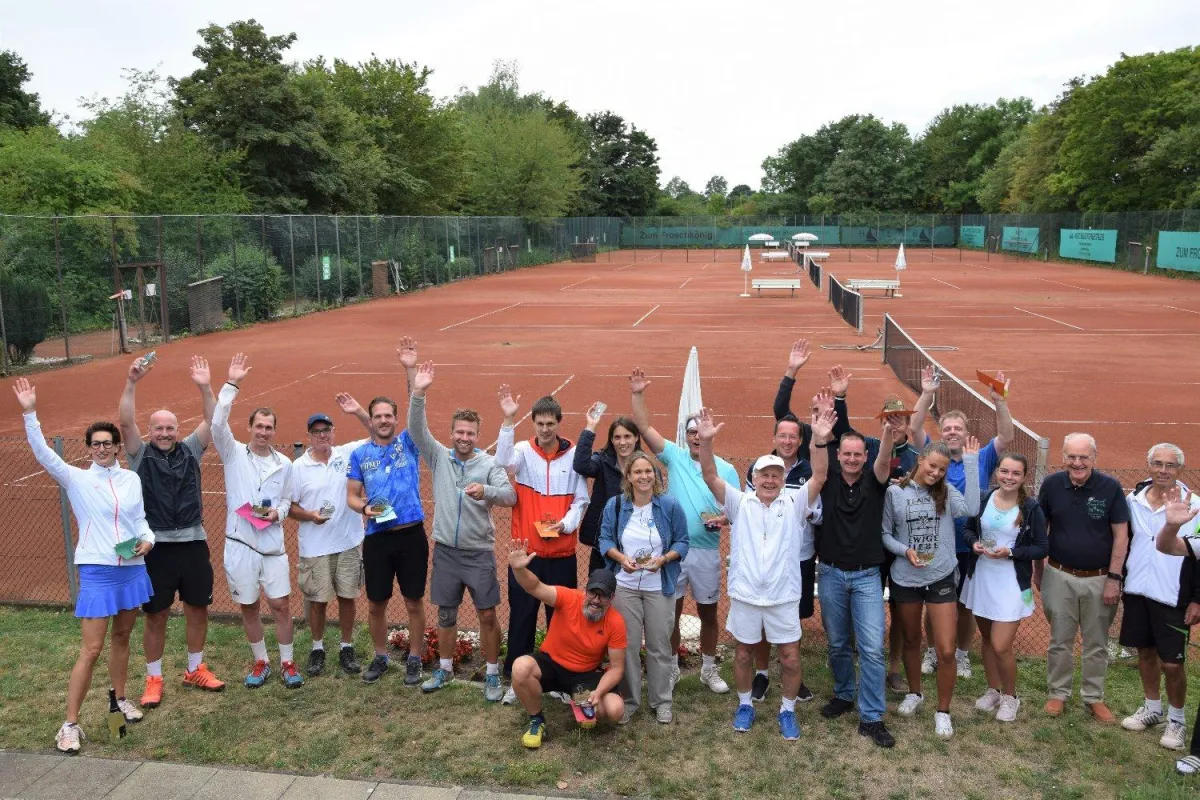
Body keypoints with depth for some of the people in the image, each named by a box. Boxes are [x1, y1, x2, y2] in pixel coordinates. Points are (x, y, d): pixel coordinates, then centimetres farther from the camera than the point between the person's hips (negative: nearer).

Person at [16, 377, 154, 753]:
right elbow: (43, 454, -15)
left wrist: (147, 539, -7)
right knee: (91, 649, -6)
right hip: (97, 571, -4)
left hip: (132, 569, 4)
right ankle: (70, 724, 4)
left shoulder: (132, 479, 6)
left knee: (121, 638, 19)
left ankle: (119, 699, 36)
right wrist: (30, 414, -25)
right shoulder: (77, 479, -3)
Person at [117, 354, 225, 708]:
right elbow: (125, 422, -13)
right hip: (157, 546, -2)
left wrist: (205, 387, -17)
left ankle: (195, 670, 28)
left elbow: (213, 421, -3)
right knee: (156, 614, 7)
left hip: (193, 543, 2)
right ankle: (154, 679, 21)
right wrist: (131, 383, -24)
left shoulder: (190, 450, 6)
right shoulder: (141, 454, 1)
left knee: (198, 609, 11)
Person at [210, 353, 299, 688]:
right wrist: (231, 385, -20)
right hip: (240, 544, -1)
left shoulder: (284, 464, 5)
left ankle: (287, 662, 18)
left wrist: (277, 513, -10)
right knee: (248, 607, 10)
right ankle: (261, 662, 26)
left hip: (272, 544, 1)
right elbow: (217, 424, -17)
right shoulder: (234, 453, -1)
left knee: (280, 604, 2)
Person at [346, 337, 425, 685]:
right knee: (376, 604, 12)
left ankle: (414, 659, 23)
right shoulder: (359, 454, 4)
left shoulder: (408, 443, 0)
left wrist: (410, 369, -22)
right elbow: (351, 496, 7)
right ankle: (380, 657, 31)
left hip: (411, 534, -1)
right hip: (377, 537, 2)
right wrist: (364, 507, -16)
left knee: (414, 602, 8)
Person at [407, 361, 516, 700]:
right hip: (446, 550, 2)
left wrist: (486, 490, -39)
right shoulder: (439, 457, 1)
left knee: (487, 614, 3)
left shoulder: (489, 463, -6)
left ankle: (492, 675, 18)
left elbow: (510, 495, -19)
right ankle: (444, 669, 32)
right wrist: (418, 393, -26)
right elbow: (417, 430, -12)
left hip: (479, 552, -2)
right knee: (445, 612, 14)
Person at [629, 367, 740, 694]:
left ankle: (709, 669, 29)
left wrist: (723, 519, -20)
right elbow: (645, 428, -7)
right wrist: (638, 395, -16)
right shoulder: (674, 457, -1)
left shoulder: (726, 469, -1)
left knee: (708, 612, 12)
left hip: (707, 551, 0)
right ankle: (671, 668, 26)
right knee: (671, 611, 9)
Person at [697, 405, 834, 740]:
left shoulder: (795, 503, 0)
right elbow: (710, 477, -12)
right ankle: (744, 705, 33)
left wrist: (821, 440, -30)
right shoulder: (740, 502, 0)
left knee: (790, 657, 6)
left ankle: (788, 710, 26)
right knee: (744, 652, 14)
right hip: (744, 595, 0)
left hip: (783, 596, 0)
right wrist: (706, 442, -28)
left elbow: (819, 477, -14)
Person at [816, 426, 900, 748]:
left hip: (867, 576, -1)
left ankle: (871, 718, 3)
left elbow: (884, 462, -21)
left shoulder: (873, 481, -1)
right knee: (838, 643, 14)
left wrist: (888, 437, -43)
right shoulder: (829, 478, 2)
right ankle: (843, 695, 34)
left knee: (872, 648, -5)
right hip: (831, 574, 1)